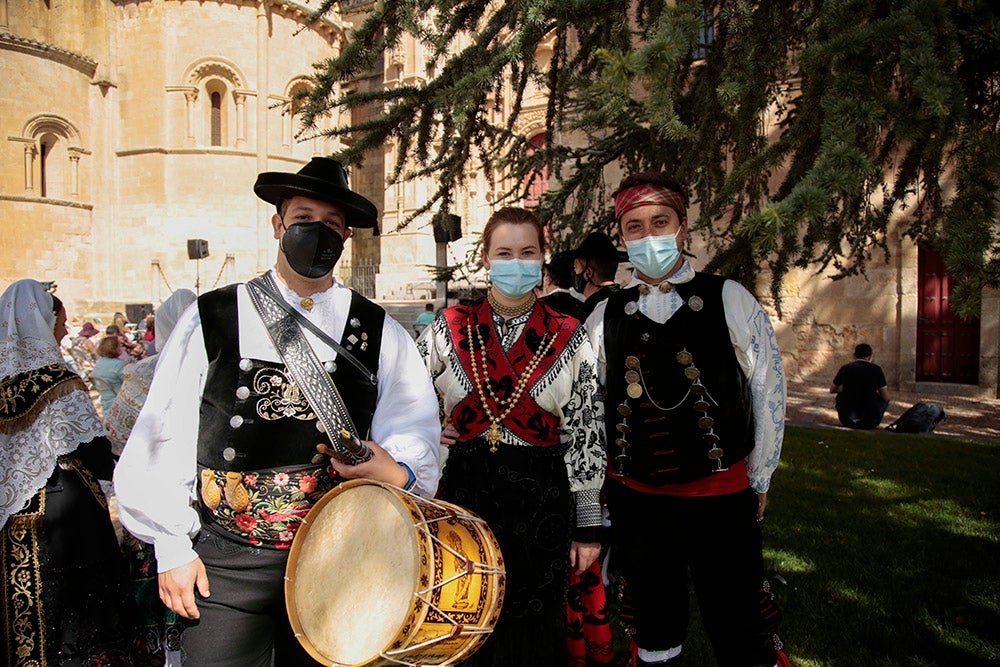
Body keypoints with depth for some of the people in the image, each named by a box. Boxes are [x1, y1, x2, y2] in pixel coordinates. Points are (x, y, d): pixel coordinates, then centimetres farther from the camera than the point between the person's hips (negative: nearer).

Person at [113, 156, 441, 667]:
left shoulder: (380, 334, 2)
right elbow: (163, 438, 2)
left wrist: (397, 471, -24)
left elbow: (414, 432, -2)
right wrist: (172, 547, 0)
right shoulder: (210, 319, 0)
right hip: (223, 564, -1)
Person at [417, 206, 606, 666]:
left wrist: (588, 525, -1)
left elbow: (586, 437, -1)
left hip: (543, 501, -1)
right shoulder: (451, 330, 0)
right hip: (466, 492, 1)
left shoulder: (569, 340, -3)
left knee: (536, 627, 12)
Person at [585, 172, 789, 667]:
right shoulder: (604, 317, 1)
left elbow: (769, 392, 2)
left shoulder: (730, 301, -4)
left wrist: (758, 481, 6)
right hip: (635, 501, 2)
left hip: (722, 500, -2)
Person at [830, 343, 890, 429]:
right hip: (870, 422, -1)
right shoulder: (876, 369, 0)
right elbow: (886, 398, 6)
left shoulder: (845, 368, 4)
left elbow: (832, 390, 20)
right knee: (884, 400, 27)